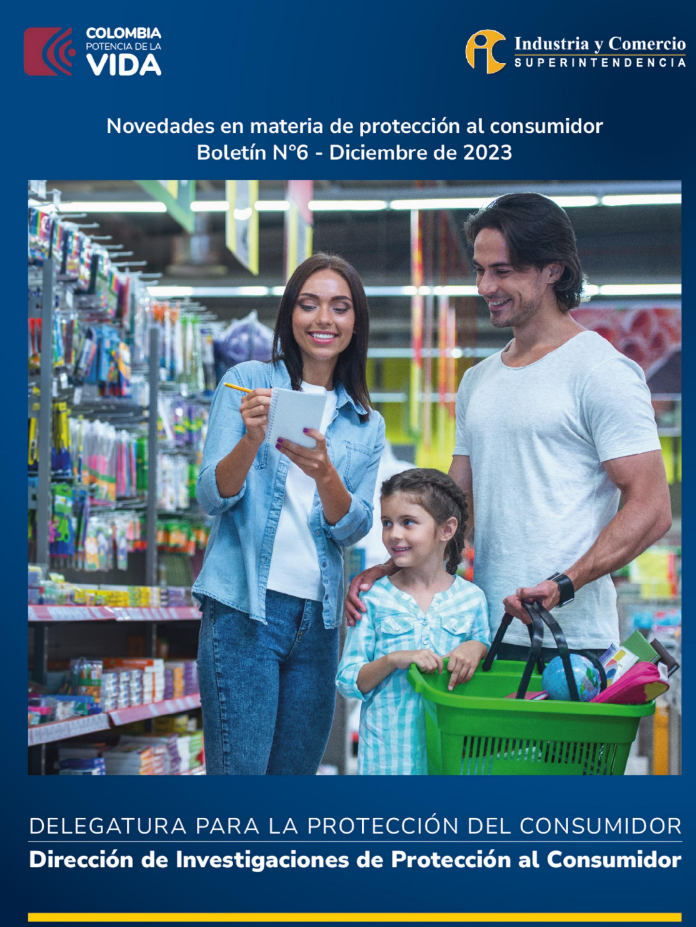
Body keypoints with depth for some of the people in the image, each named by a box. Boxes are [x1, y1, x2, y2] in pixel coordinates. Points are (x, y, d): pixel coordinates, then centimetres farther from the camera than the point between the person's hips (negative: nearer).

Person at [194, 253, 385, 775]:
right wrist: (250, 440, -24)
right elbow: (211, 497, -4)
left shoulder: (367, 424, 13)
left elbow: (354, 528, 3)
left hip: (318, 618, 5)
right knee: (238, 770, -8)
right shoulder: (248, 382, 2)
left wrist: (322, 472, -17)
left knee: (296, 770, 9)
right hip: (244, 609, -4)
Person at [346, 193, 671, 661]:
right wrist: (389, 570, 5)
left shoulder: (603, 371, -6)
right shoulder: (477, 381, 18)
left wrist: (564, 584, -24)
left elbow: (651, 509, -12)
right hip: (485, 631, 7)